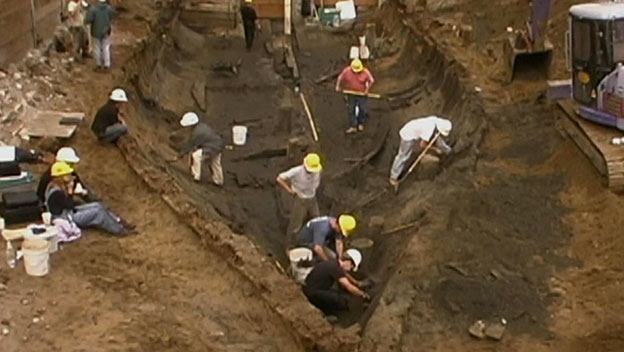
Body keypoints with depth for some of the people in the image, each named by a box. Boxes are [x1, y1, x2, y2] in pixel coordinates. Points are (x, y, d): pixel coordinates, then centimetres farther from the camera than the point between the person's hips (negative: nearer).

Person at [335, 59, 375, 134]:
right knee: (351, 110, 0)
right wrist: (338, 86, -5)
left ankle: (360, 123, 25)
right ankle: (353, 127, 5)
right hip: (351, 94, 1)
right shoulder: (347, 71, -10)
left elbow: (371, 80, -8)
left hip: (362, 94, -1)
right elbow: (340, 77, 1)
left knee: (363, 110, 1)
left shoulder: (365, 72, -14)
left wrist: (367, 90, -11)